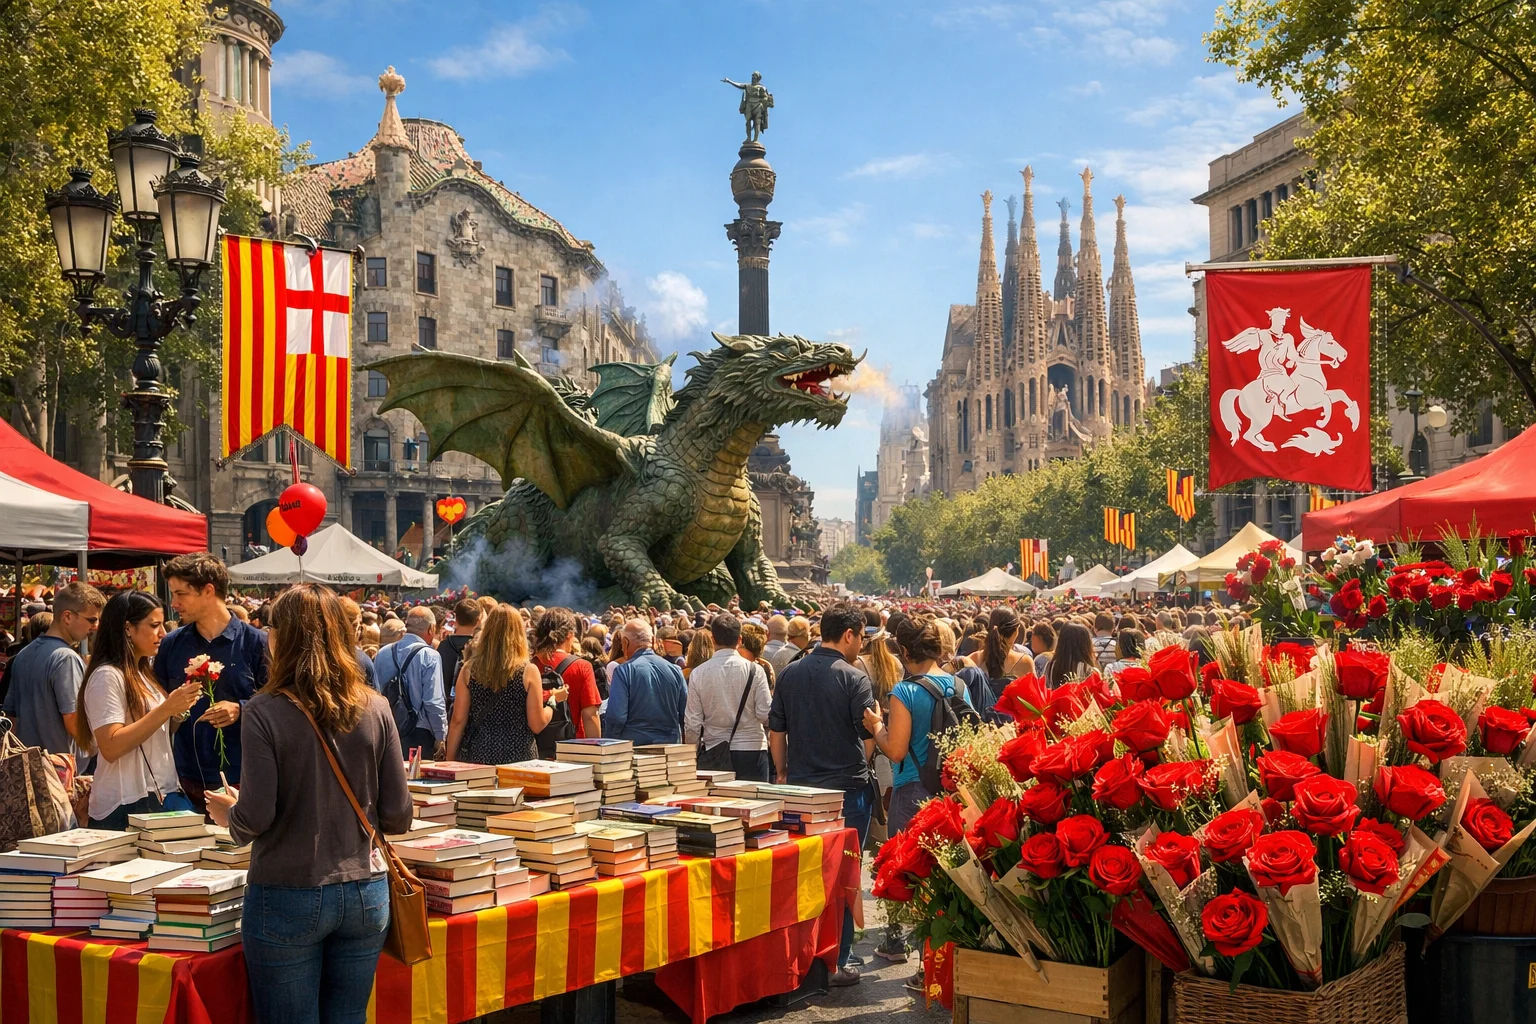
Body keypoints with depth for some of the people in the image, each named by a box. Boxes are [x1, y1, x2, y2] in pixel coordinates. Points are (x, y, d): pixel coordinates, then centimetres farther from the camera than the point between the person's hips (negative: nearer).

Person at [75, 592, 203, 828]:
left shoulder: (143, 675, 17)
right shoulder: (107, 676, -11)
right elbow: (111, 748, -21)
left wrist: (179, 707, 6)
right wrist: (167, 708, -22)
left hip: (162, 796, 8)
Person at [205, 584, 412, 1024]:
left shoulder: (266, 711, -11)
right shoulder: (374, 709, -2)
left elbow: (256, 817, -14)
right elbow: (397, 816, 0)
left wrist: (228, 814, 8)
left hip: (287, 900, -3)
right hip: (364, 896, 3)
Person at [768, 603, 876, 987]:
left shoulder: (789, 674, 4)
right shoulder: (853, 678, -12)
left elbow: (776, 730, 10)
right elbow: (870, 736, -12)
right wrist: (860, 768, 8)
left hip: (800, 787, 5)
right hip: (847, 789, -5)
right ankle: (834, 963, 7)